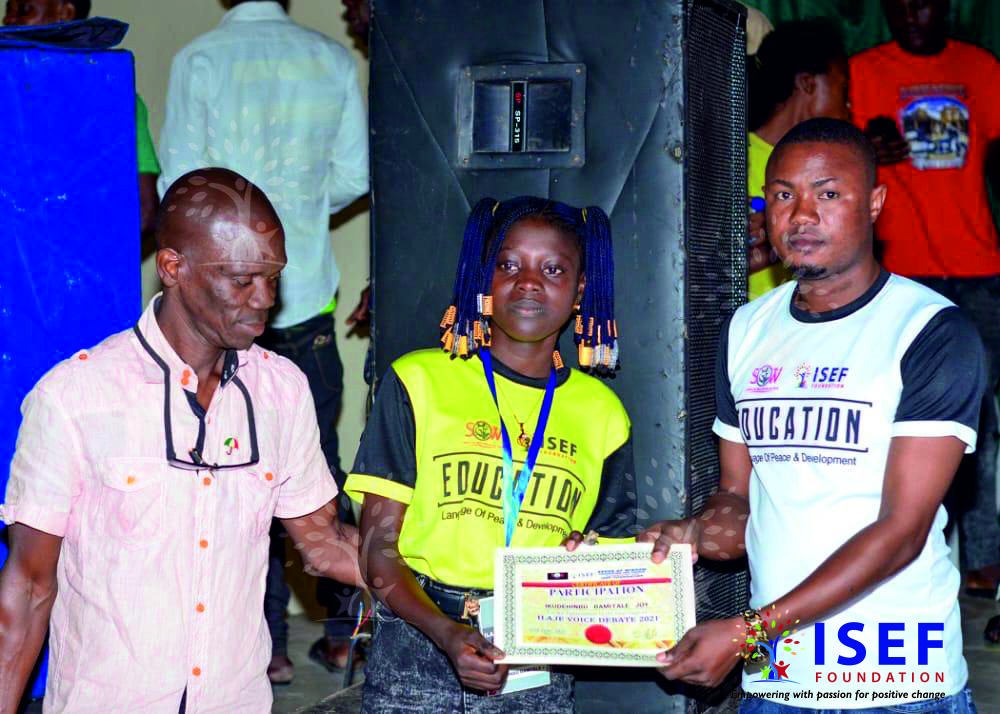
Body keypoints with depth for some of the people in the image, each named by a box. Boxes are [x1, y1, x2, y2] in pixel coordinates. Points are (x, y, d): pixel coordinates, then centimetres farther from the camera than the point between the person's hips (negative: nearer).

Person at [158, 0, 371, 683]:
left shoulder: (200, 59, -7)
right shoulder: (333, 59, 1)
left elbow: (182, 183, -9)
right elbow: (354, 175, 4)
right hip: (309, 294, 2)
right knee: (319, 459, 12)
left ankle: (271, 643, 7)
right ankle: (342, 630, 11)